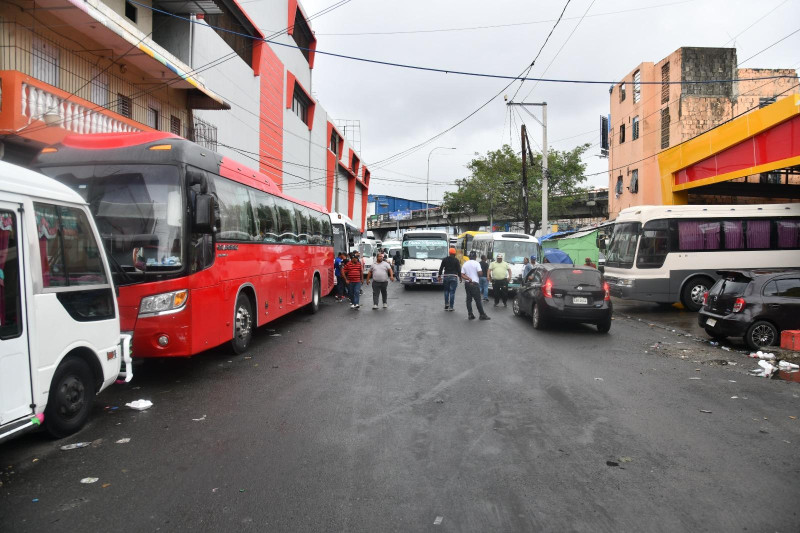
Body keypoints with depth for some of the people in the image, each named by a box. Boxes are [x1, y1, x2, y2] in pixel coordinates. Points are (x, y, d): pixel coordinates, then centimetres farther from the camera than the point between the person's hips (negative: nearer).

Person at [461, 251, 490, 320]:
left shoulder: (465, 264, 8)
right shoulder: (476, 263, -8)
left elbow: (462, 275, 0)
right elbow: (479, 273, -14)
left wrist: (468, 278, -10)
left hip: (467, 283, 5)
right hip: (475, 284, -5)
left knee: (469, 299, 7)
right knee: (478, 300, -2)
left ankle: (470, 314, 6)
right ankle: (482, 315, 3)